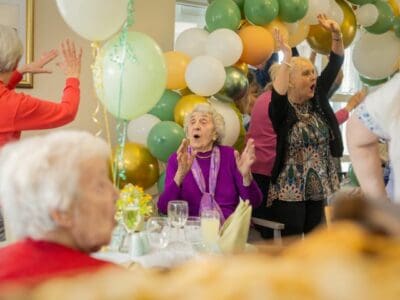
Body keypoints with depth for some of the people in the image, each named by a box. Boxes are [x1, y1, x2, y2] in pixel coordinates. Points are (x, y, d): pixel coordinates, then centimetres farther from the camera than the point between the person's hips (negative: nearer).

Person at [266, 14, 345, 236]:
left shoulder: (317, 101, 6)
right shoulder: (281, 109, -10)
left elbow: (335, 66, 3)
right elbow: (278, 95, -33)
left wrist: (337, 35, -8)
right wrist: (287, 57, -36)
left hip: (317, 189, 6)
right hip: (289, 191, -6)